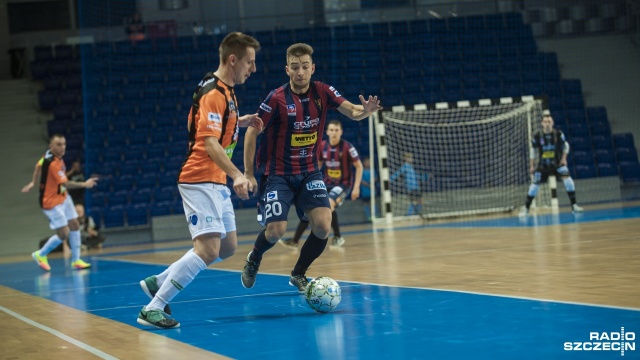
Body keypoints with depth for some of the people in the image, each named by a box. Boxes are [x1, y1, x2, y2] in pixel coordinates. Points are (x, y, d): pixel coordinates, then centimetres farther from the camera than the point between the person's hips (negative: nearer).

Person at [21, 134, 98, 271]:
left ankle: (76, 260, 15)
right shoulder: (52, 163, -29)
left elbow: (38, 166, 15)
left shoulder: (53, 156, -1)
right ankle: (41, 254, 15)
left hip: (63, 197, 9)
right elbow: (65, 183, -31)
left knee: (74, 225, 8)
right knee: (63, 234, -8)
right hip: (52, 202, -9)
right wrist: (84, 184, -39)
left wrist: (33, 182, 21)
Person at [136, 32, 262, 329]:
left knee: (227, 247, 12)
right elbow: (210, 143, -27)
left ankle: (158, 282, 19)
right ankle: (153, 309, -13)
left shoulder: (225, 91, 14)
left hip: (216, 182, 10)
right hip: (200, 180, -10)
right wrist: (236, 175, -38)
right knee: (208, 248, -18)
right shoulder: (213, 93, -17)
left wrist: (241, 121, 18)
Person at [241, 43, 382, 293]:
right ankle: (253, 260, 23)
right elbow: (252, 132, -10)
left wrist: (366, 110, -37)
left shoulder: (322, 92, -5)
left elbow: (353, 112, -13)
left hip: (309, 173, 3)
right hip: (277, 174, -3)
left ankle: (298, 274, 13)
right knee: (276, 230, -13)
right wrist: (248, 174, -12)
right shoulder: (277, 99, -16)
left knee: (323, 226, -12)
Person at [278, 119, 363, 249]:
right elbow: (318, 165, 16)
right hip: (327, 183, 6)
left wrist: (356, 187, -15)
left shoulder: (347, 147, -15)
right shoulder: (322, 146, 0)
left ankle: (338, 237, -11)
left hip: (343, 184, -6)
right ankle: (294, 241, 9)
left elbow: (359, 166, -9)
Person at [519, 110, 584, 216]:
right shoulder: (537, 136, -12)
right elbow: (533, 151, 2)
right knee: (535, 184, -2)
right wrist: (531, 166, 2)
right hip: (543, 164, 0)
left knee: (567, 178, -19)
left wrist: (564, 158, -6)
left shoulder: (558, 134, -12)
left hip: (557, 162, 0)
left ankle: (574, 205, -9)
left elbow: (565, 145, 5)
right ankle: (526, 208, 14)